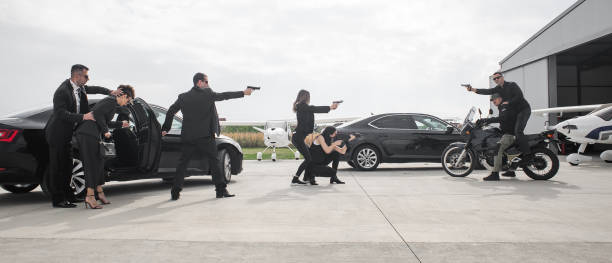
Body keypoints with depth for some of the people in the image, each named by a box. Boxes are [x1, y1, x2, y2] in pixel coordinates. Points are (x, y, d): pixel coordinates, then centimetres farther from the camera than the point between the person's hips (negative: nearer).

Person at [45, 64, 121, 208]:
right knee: (57, 166, -3)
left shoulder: (79, 87, 3)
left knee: (67, 165, 15)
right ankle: (57, 199, 4)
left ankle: (67, 195, 25)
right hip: (57, 133, -9)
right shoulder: (62, 91, -21)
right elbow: (61, 113, -29)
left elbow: (93, 89, 19)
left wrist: (110, 92, 2)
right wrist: (83, 117, -35)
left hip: (68, 133, 9)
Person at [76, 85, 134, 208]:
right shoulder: (112, 101, -8)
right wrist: (105, 131, -14)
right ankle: (90, 196, -5)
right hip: (88, 134, -10)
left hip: (91, 134, 10)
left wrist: (120, 124, 37)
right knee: (92, 164, -7)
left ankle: (99, 191, 25)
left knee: (98, 163, 16)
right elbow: (97, 113, -22)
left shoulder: (110, 101, 22)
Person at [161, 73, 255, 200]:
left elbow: (170, 112, 11)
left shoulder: (183, 97, 9)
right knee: (213, 161, 3)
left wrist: (165, 128, 21)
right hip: (205, 136, -4)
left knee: (182, 163, 9)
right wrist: (243, 93, 12)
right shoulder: (207, 94, -3)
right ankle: (221, 189, 3)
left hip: (187, 137, 4)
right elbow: (223, 96, 3)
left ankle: (175, 192, 9)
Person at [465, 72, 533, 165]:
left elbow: (520, 96, -17)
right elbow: (487, 91, -5)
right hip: (515, 112, 9)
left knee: (518, 131, -23)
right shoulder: (498, 89, 10)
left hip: (524, 109, -8)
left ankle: (527, 154, -25)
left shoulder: (512, 85, -8)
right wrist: (473, 89, -19)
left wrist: (508, 102, -19)